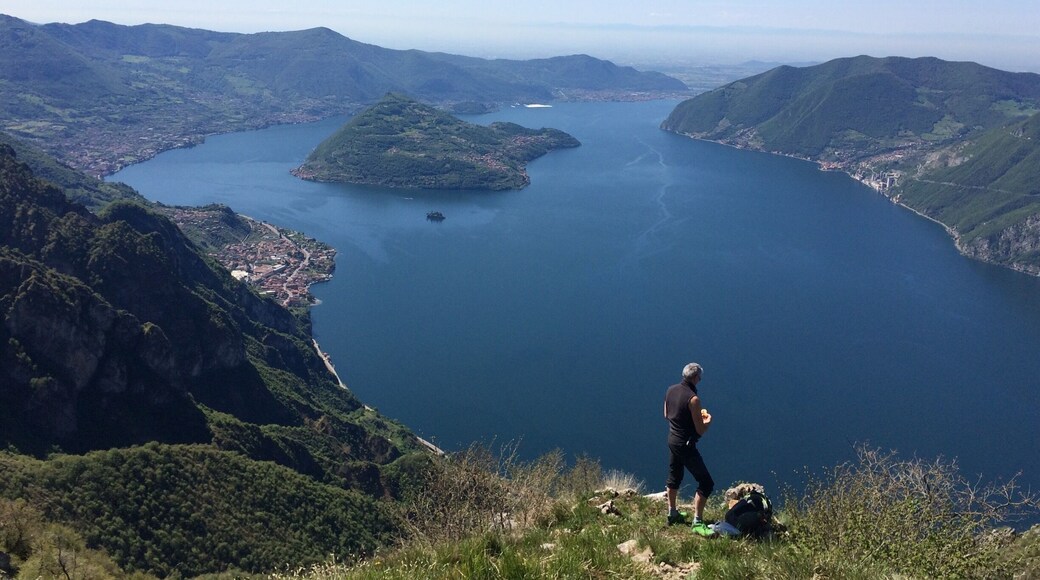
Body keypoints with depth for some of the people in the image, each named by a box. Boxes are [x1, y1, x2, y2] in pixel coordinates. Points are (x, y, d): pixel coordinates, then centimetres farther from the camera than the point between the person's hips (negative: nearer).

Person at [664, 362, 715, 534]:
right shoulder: (693, 399, -23)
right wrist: (708, 420, 2)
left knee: (674, 477, 25)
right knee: (706, 483, -1)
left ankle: (672, 513, 39)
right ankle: (697, 523, -1)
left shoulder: (671, 390, 0)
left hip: (672, 440, 9)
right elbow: (700, 430, -19)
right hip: (686, 445, -9)